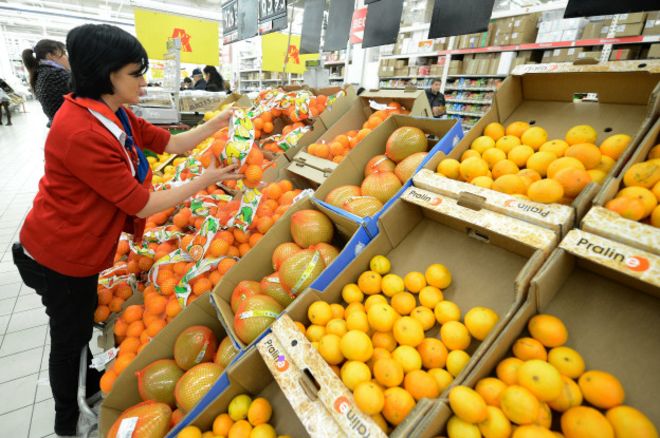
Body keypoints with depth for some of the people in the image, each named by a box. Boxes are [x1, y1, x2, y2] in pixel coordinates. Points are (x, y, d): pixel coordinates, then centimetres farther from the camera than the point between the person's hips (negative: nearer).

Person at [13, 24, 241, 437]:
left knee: (85, 324, 26)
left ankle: (91, 385, 51)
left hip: (80, 248, 8)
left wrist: (217, 123, -5)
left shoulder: (115, 114, -2)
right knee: (69, 337, 13)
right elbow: (142, 203, -28)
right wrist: (205, 180, -22)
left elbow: (171, 143, 2)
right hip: (59, 258, -8)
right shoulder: (82, 133, -32)